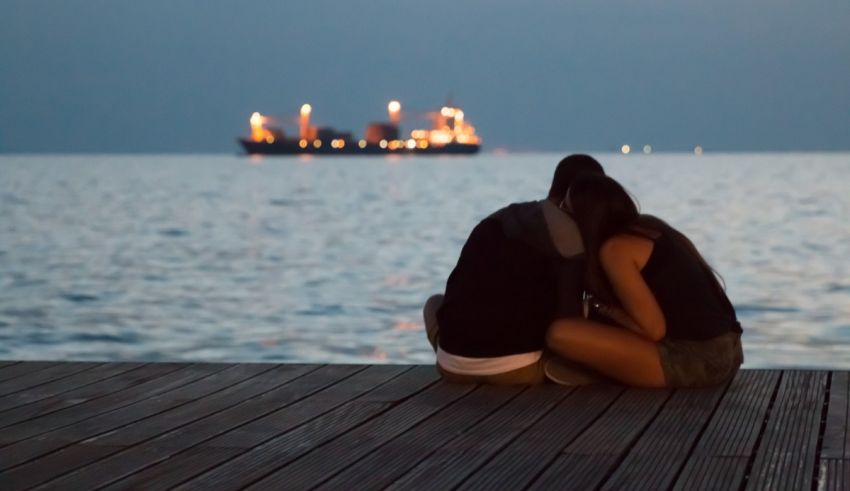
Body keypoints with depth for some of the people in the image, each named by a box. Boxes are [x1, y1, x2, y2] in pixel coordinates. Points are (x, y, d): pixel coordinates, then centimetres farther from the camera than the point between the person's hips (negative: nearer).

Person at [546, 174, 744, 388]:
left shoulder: (615, 247, -8)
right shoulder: (651, 228, 18)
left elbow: (654, 329, -11)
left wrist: (605, 310, 5)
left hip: (695, 360, -9)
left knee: (560, 334, -15)